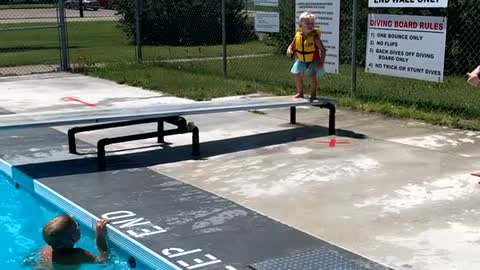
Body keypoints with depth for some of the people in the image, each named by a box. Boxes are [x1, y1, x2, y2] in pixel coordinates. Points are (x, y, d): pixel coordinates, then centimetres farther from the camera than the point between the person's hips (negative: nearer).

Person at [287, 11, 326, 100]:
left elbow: (322, 50, -21)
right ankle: (300, 93, 25)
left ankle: (313, 94, 2)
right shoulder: (298, 36, -12)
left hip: (313, 60, -5)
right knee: (298, 75, 6)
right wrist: (289, 50, -22)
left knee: (312, 76, -15)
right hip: (301, 60, 5)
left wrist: (321, 62, -26)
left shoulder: (314, 37, -24)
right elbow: (292, 46, 2)